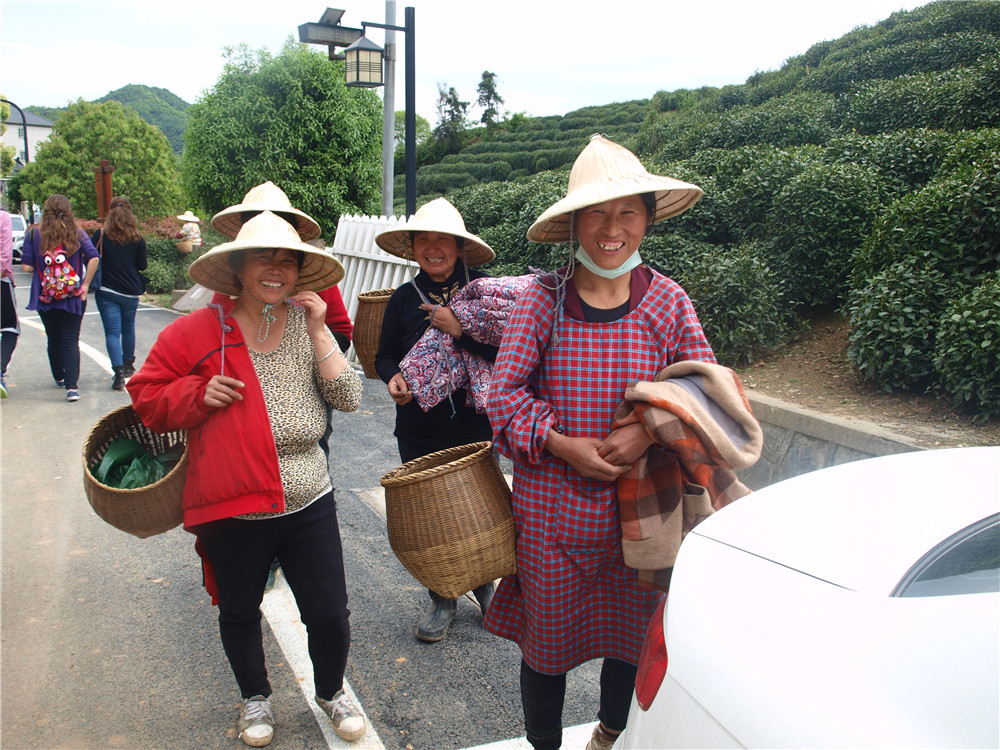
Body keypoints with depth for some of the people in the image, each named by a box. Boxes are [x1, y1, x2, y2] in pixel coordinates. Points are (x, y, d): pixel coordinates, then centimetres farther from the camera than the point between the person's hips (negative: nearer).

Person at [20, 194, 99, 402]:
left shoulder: (34, 235, -4)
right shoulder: (77, 233, -3)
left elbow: (26, 267, -7)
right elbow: (93, 258, -14)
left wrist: (42, 266, 14)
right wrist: (85, 285, -7)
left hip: (45, 297, 1)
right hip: (73, 297, -1)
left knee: (53, 340, 18)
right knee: (70, 341, -1)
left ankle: (59, 377, 34)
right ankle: (72, 386, -14)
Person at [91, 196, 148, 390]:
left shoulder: (100, 235, -7)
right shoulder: (138, 238, -4)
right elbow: (142, 265, 0)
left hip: (106, 291, -2)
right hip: (131, 292, 2)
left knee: (112, 331, -2)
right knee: (128, 328, 20)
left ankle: (119, 372, -15)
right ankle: (128, 366, 35)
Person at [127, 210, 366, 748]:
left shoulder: (308, 326, 0)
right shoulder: (200, 331, -7)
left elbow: (348, 398, -8)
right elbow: (148, 395, 0)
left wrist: (318, 331, -14)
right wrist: (199, 393, -18)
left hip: (308, 503, 2)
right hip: (233, 510, -1)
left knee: (330, 615, 9)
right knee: (240, 612, 21)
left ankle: (330, 691, 40)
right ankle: (254, 697, 49)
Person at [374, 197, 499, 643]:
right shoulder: (403, 300, 2)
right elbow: (385, 356, 10)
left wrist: (460, 330, -24)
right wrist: (394, 377, -11)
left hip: (475, 426, -2)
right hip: (419, 432, 2)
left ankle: (484, 587, 38)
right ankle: (442, 600, 33)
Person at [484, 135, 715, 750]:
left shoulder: (667, 301, -3)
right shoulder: (544, 298, -7)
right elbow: (505, 393, -6)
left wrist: (648, 433, -16)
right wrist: (562, 445, -16)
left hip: (639, 507, 2)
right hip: (551, 506, -1)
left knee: (633, 635, 19)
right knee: (546, 639, 13)